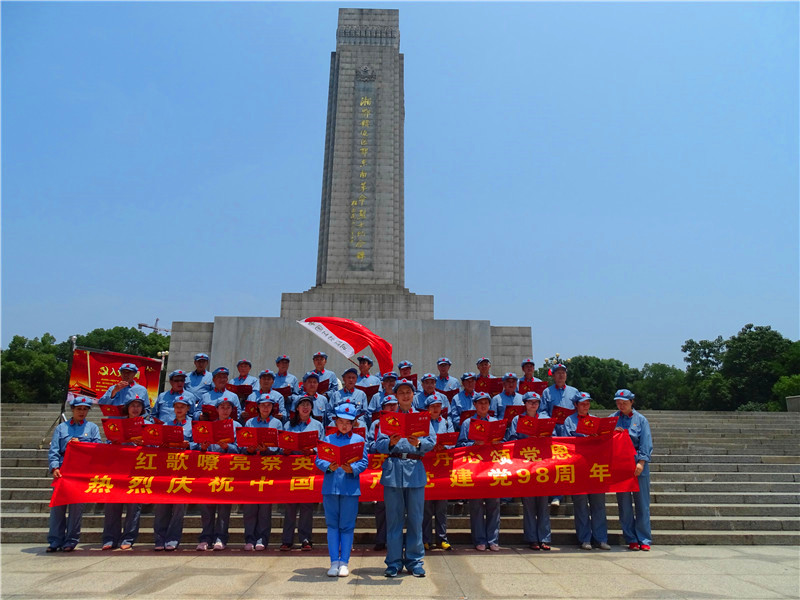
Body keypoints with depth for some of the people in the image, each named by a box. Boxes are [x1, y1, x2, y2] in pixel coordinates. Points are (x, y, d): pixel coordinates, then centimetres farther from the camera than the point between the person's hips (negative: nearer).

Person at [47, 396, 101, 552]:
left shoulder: (92, 428, 13)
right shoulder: (61, 428, 14)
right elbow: (53, 451, 5)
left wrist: (80, 443, -7)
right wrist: (54, 468, -10)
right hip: (62, 471, 1)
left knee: (76, 506, -1)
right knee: (57, 505, -1)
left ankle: (71, 540, 8)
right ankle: (55, 541, 9)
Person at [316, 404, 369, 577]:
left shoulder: (359, 439, 6)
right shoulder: (328, 439, 9)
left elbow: (364, 462, 0)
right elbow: (319, 460, 2)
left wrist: (352, 469, -19)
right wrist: (329, 467, -18)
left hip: (350, 487, -1)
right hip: (330, 486, 1)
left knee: (347, 526, 4)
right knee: (332, 525, 7)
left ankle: (344, 562, 14)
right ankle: (334, 562, 15)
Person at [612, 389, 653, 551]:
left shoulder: (640, 419, 4)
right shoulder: (612, 419, 9)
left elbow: (646, 443, -3)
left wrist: (641, 462, -13)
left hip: (638, 465, -1)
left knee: (642, 502, 2)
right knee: (624, 503, 4)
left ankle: (644, 539, 11)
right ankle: (631, 539, 13)